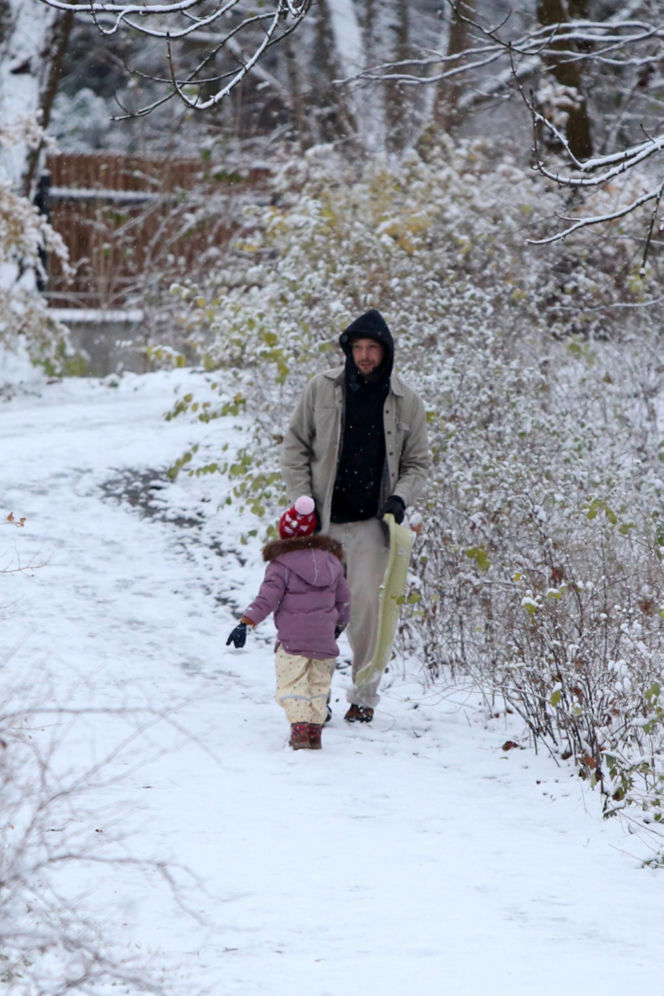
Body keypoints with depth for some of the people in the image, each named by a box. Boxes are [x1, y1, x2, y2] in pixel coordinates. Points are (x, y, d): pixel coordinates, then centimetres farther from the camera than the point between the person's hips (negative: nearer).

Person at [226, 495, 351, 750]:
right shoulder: (332, 561, 11)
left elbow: (267, 599, -13)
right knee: (319, 685, 14)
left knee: (292, 684, -3)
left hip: (292, 640, -5)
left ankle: (300, 727, -17)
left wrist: (244, 624, -13)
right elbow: (343, 599, 18)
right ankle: (315, 730, 9)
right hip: (324, 639, 5)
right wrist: (339, 624, 34)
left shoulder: (281, 564, -6)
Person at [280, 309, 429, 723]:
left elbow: (417, 463, 12)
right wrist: (303, 500, -1)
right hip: (322, 519, 1)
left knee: (366, 603, -11)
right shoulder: (322, 389, 2)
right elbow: (295, 446, 9)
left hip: (371, 522, -1)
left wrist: (400, 498, -6)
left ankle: (364, 696, 1)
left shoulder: (406, 402, 3)